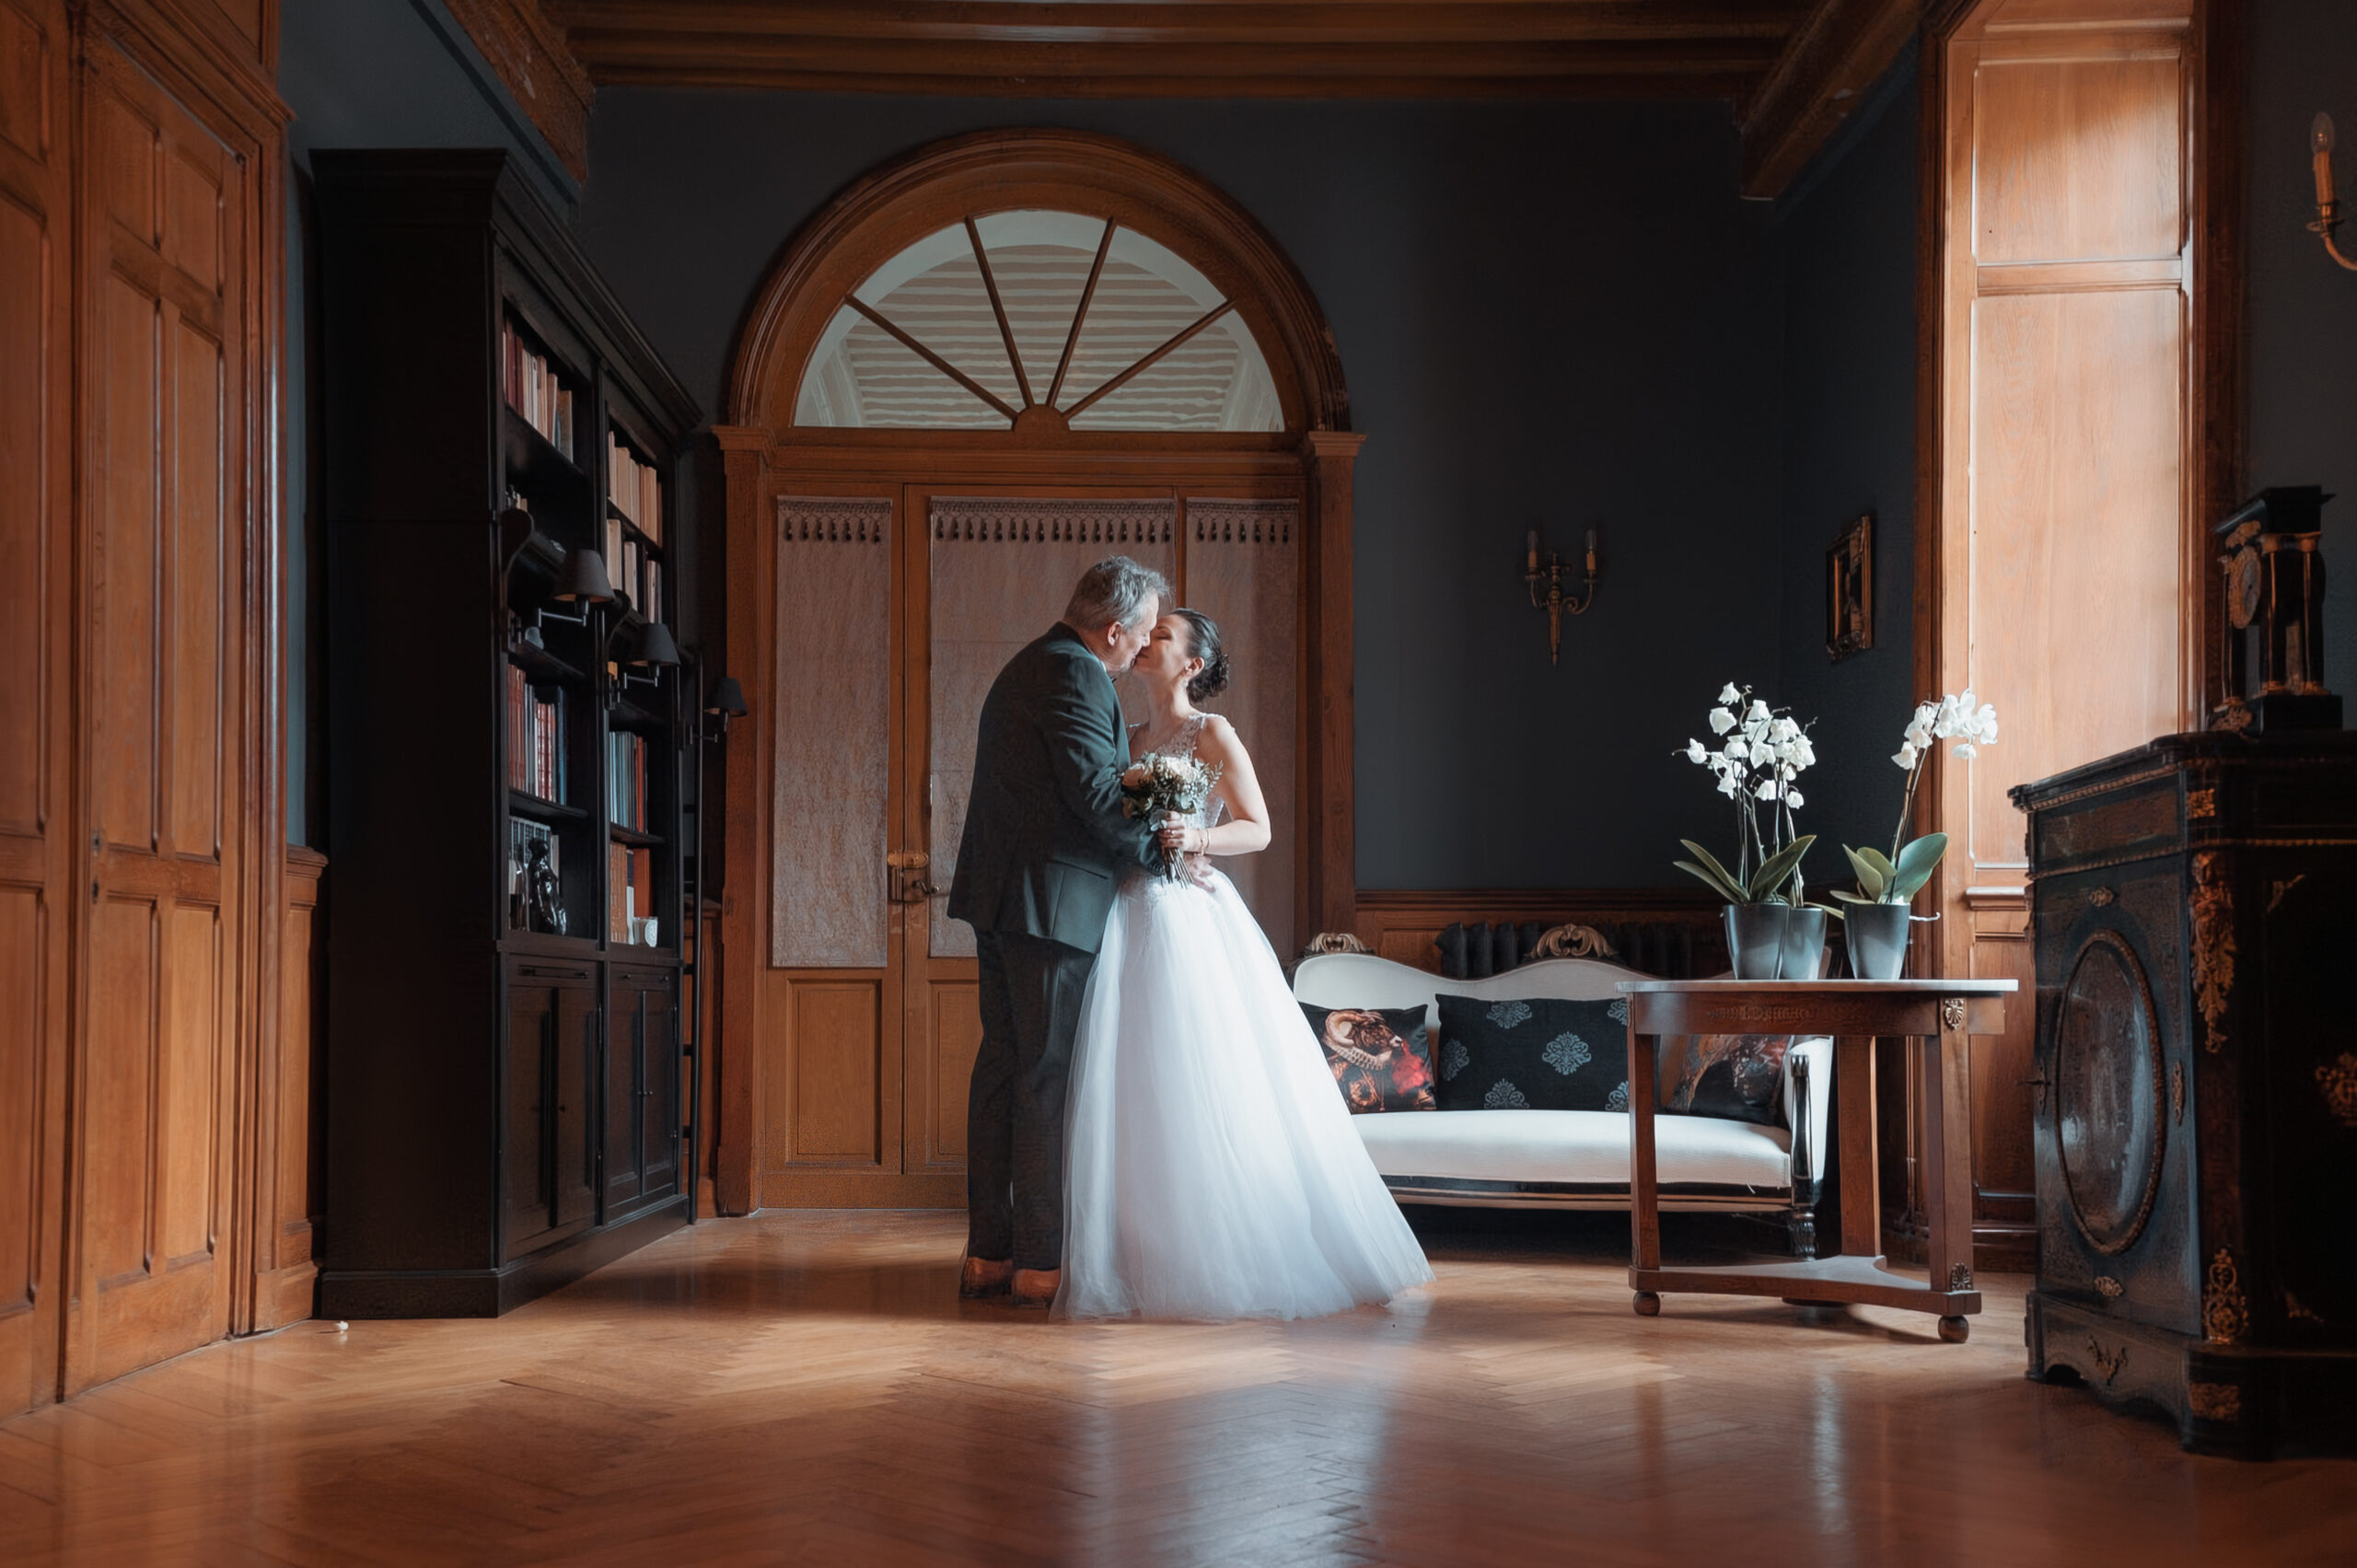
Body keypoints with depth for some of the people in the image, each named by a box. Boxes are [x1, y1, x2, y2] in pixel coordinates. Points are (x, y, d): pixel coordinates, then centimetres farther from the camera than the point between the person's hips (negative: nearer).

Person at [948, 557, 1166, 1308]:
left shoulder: (1023, 668, 20)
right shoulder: (1076, 676, -13)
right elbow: (1096, 790, -20)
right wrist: (1164, 851, -7)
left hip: (1000, 899, 10)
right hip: (1052, 901, -10)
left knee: (1004, 1067, 11)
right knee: (1051, 1076, -6)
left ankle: (988, 1252, 14)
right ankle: (1042, 1260, -2)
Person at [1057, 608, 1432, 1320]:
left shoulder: (1212, 734, -1)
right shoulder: (1129, 740, 17)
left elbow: (1258, 829, -6)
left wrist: (1196, 839, -21)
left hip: (1191, 916, -6)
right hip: (1130, 923, 6)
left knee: (1204, 1090, -7)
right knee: (1131, 1094, 3)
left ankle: (1224, 1260, 0)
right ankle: (1144, 1258, 10)